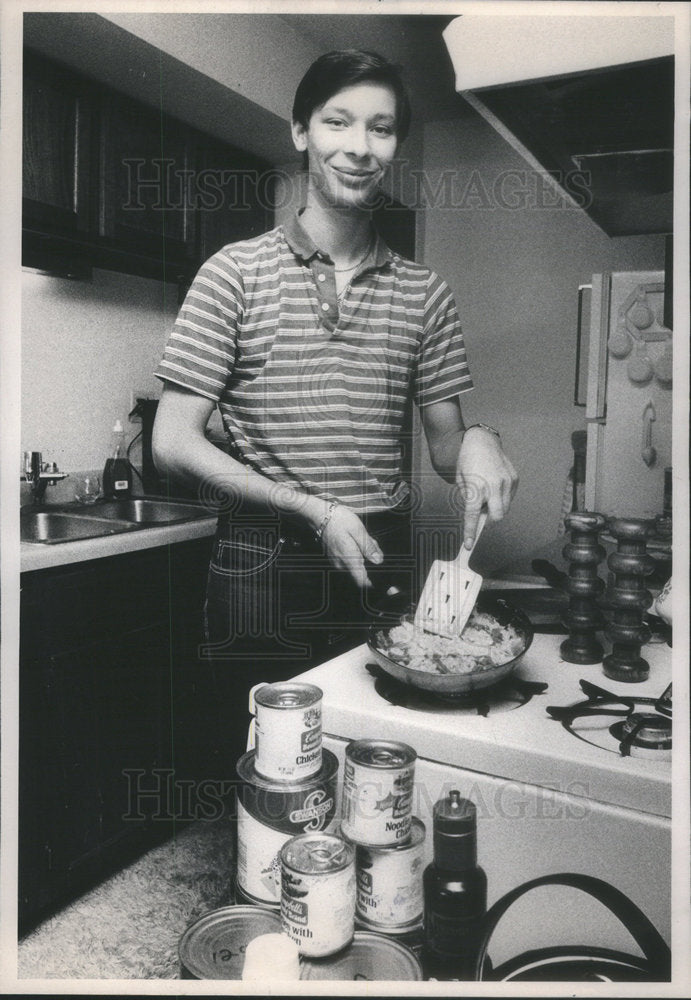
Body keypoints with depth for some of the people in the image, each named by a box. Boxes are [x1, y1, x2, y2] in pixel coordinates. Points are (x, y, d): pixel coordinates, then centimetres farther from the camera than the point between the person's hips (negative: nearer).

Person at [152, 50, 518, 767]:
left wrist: (475, 444, -15)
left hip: (385, 564, 3)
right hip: (264, 567, -2)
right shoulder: (237, 273, -3)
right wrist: (314, 512, -16)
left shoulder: (424, 293, 6)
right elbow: (173, 444, -8)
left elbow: (442, 444, 9)